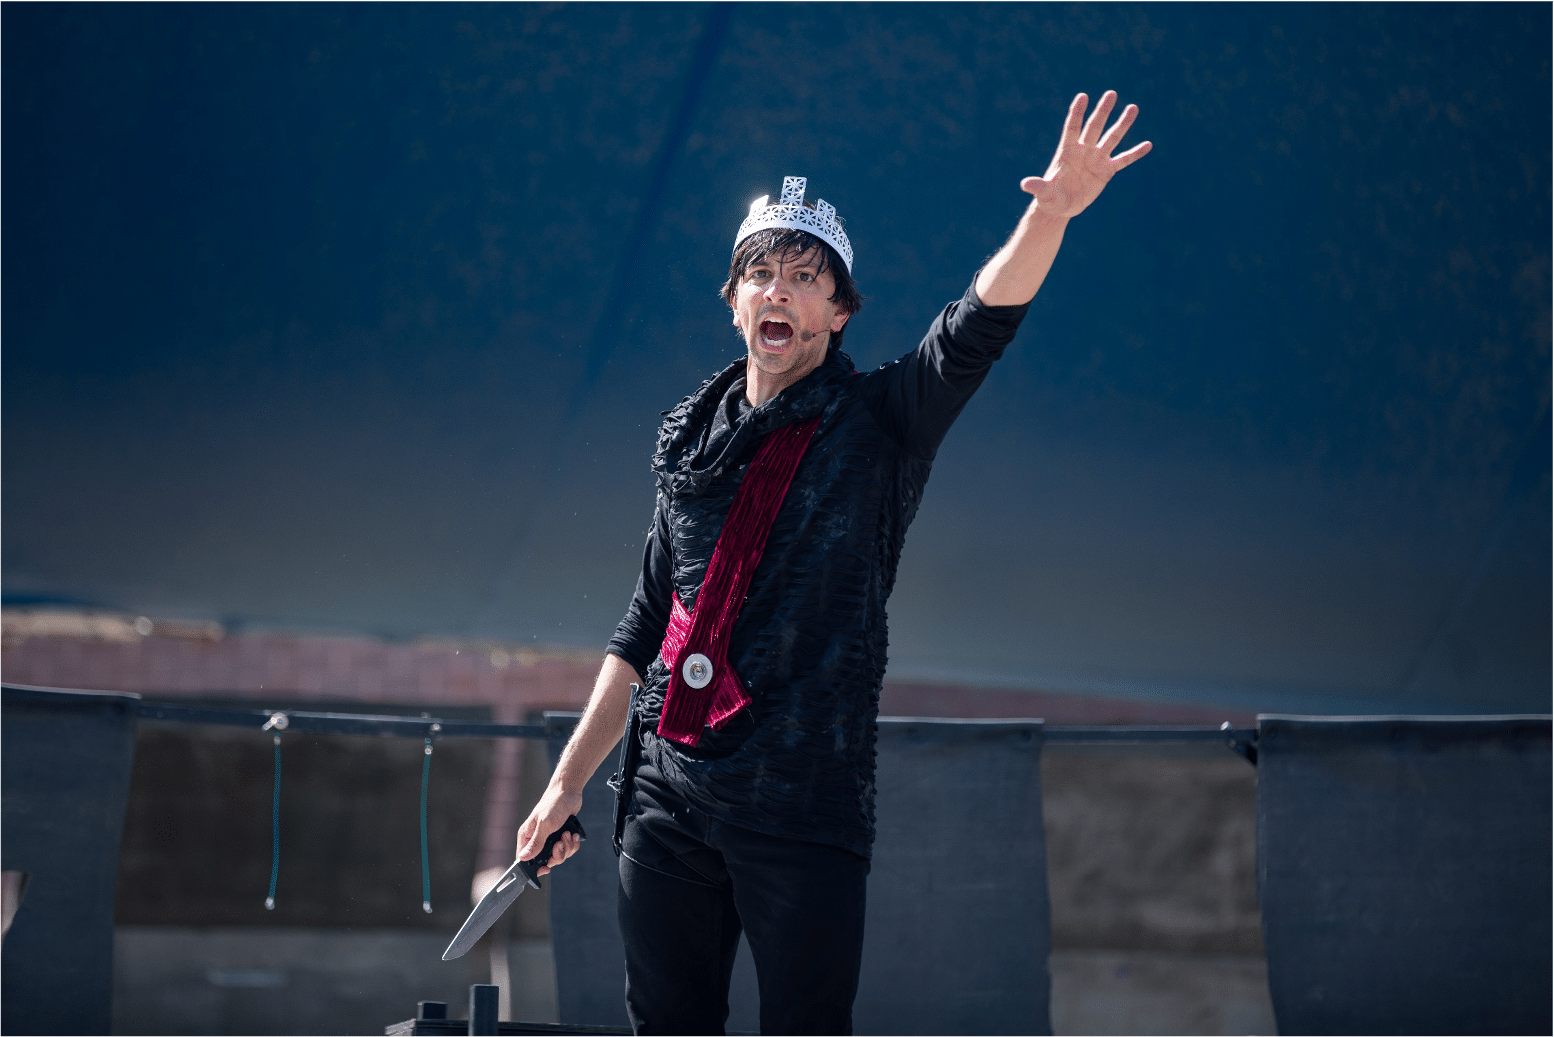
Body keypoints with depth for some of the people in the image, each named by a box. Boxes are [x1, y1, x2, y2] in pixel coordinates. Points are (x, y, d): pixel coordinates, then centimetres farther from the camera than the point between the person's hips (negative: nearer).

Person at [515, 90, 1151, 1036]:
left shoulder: (880, 423, 1)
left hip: (806, 805, -4)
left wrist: (1051, 212, -35)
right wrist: (570, 780, 15)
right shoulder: (693, 442, 13)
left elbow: (978, 329, -18)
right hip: (668, 797, 4)